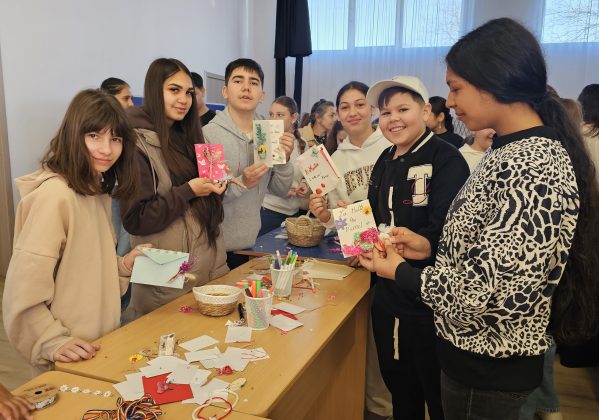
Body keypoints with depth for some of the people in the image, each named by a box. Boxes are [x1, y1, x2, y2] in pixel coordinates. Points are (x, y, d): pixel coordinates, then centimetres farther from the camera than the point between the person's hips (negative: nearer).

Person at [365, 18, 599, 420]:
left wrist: (400, 271, -15)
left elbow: (481, 293, -28)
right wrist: (430, 247, 2)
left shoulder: (534, 171, -27)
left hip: (488, 364, -8)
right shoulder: (513, 151, 3)